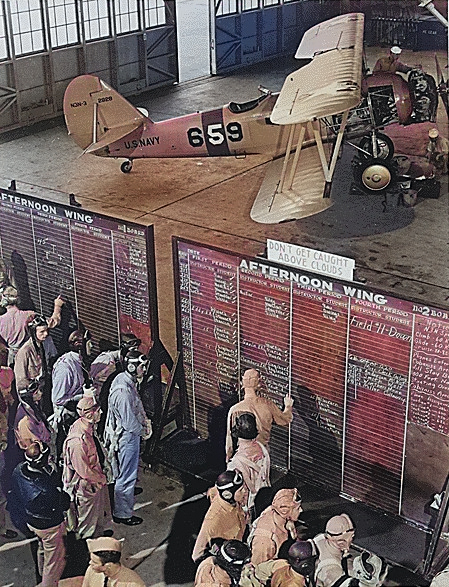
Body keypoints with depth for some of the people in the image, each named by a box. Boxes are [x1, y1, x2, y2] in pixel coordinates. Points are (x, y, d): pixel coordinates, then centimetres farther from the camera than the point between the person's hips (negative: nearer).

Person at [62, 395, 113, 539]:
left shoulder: (87, 427, -8)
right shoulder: (78, 441, -37)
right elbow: (84, 470, -28)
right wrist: (101, 479, -13)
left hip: (96, 479, 9)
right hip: (85, 487, -9)